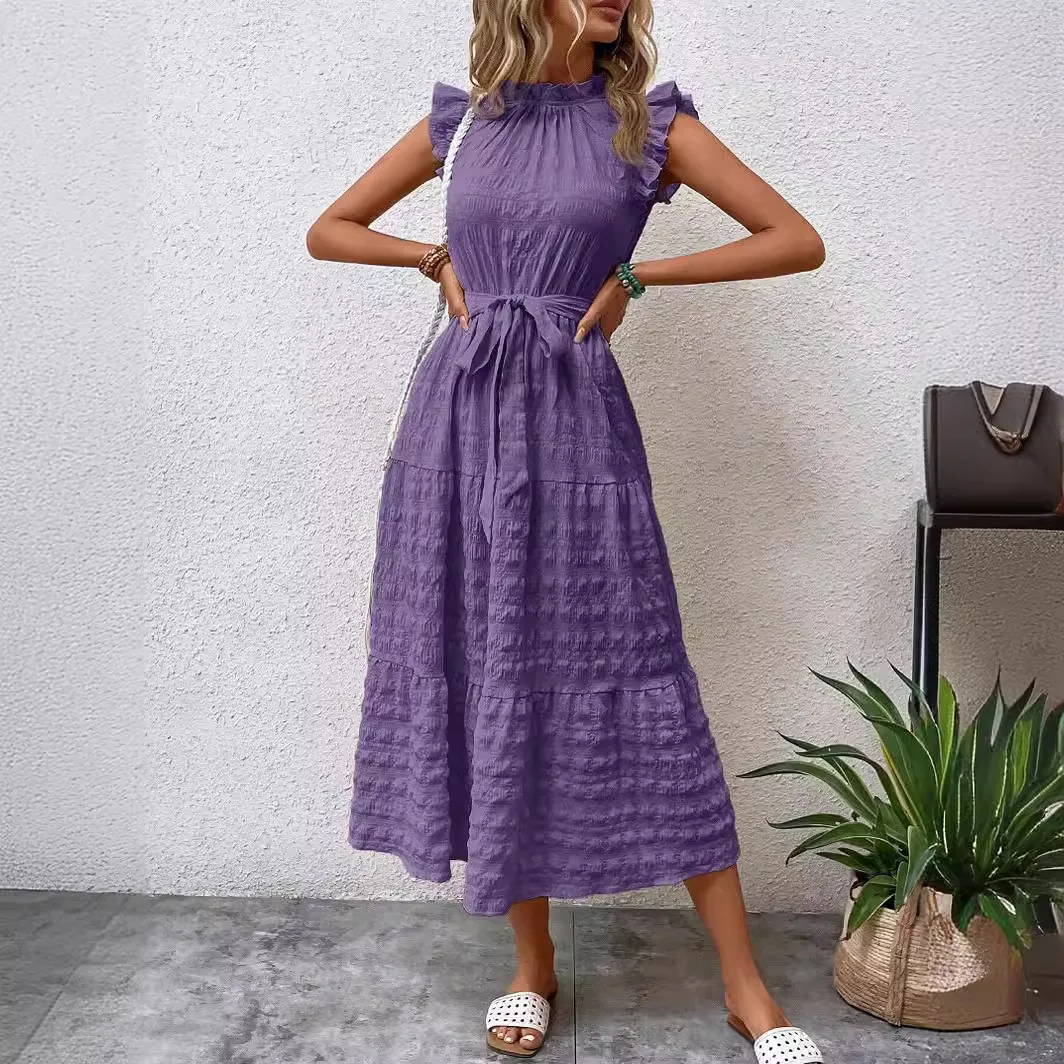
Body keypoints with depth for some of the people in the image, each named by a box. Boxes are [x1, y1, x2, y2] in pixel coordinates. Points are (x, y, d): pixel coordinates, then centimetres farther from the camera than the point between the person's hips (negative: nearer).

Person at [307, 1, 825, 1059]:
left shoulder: (650, 122, 4)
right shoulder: (462, 120, 10)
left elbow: (798, 240, 1)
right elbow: (327, 231, 20)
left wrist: (636, 273, -2)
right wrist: (438, 257, 4)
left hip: (573, 426, -2)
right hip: (458, 423, 3)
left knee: (634, 688, -3)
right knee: (485, 681, 6)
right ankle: (532, 961, 24)